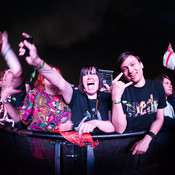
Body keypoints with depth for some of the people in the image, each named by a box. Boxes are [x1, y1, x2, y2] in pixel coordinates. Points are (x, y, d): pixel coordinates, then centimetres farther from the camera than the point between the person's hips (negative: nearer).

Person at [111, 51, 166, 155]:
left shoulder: (157, 86, 3)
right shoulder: (121, 90, -9)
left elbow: (159, 118, 4)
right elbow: (120, 129, -16)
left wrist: (147, 139, -14)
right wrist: (116, 97, -28)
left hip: (150, 138, 4)